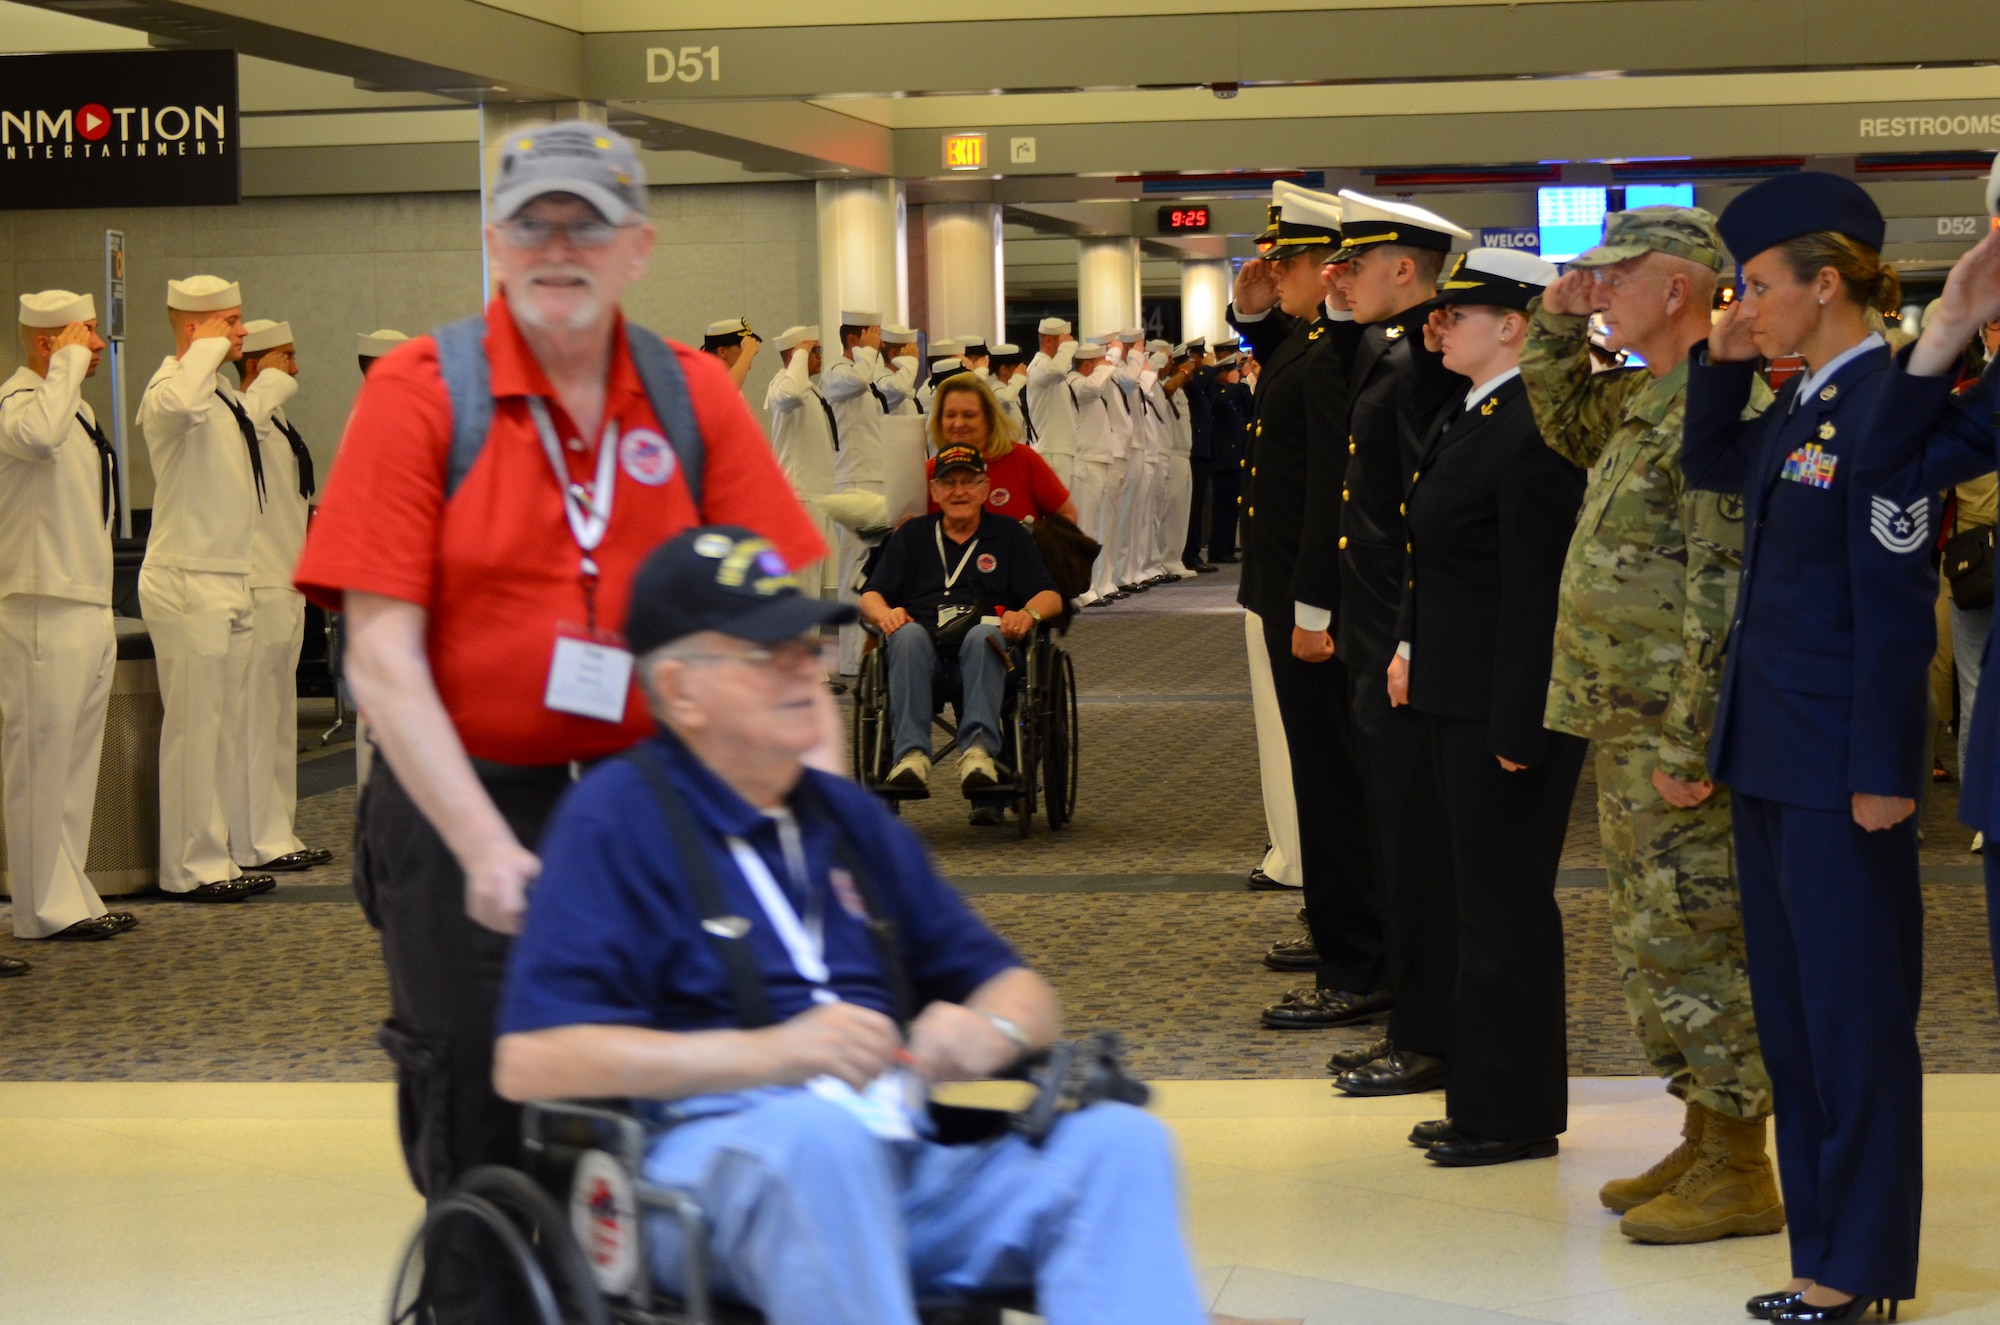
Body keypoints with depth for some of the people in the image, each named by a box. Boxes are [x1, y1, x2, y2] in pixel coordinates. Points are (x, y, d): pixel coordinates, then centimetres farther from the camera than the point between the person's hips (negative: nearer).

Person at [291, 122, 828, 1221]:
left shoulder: (695, 397, 6)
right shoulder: (418, 391, -4)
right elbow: (381, 659, -9)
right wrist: (485, 846, -18)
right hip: (458, 808, -2)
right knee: (479, 1130, 0)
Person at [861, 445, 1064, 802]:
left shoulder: (1009, 535, 25)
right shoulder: (911, 535, 27)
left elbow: (1050, 597, 12)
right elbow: (870, 597, 16)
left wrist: (1029, 614, -12)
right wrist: (884, 613, -9)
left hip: (983, 643, -1)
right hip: (924, 645, 1)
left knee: (984, 634, -37)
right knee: (908, 634, -35)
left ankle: (978, 749, -52)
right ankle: (911, 753, -47)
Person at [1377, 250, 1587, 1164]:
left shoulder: (1531, 435, -19)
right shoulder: (1463, 419, 11)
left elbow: (1536, 591, -21)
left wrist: (1517, 727, -20)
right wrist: (1409, 649, 9)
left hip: (1508, 710, -10)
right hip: (1457, 701, 10)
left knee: (1505, 906, -1)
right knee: (1484, 899, 17)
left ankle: (1513, 1114, 9)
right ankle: (1482, 1095, 27)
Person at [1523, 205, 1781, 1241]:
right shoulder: (1645, 398, 12)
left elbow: (1726, 594, -23)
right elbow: (1566, 423, 34)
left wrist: (1691, 744, -24)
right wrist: (1558, 325, 17)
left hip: (1679, 737, -10)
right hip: (1627, 728, 10)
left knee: (1694, 946, -4)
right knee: (1654, 943, 16)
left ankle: (1739, 1174, 5)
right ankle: (1703, 1138, 27)